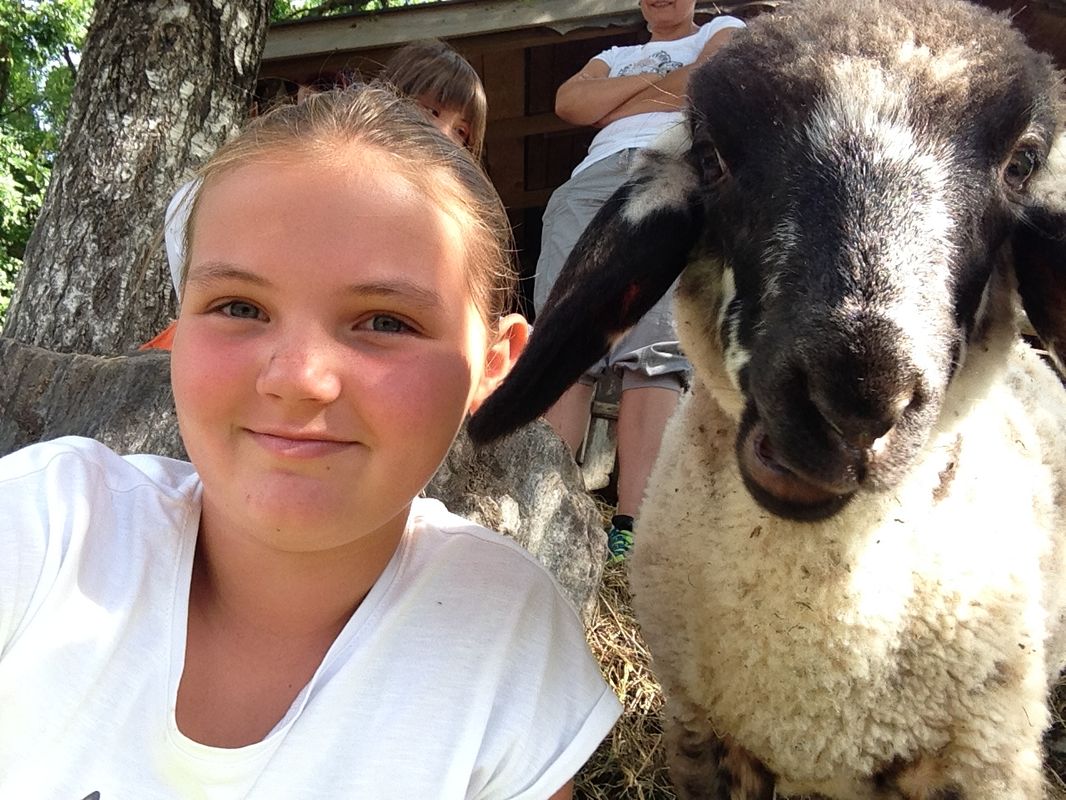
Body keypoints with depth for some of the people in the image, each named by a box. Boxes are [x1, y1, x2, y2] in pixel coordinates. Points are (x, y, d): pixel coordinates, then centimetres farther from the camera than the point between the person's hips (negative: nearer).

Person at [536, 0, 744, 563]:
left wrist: (618, 105, 13)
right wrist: (652, 82, 12)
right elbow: (569, 102, 19)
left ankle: (632, 531, -32)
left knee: (656, 348, -22)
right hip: (592, 178, 4)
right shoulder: (617, 55, 40)